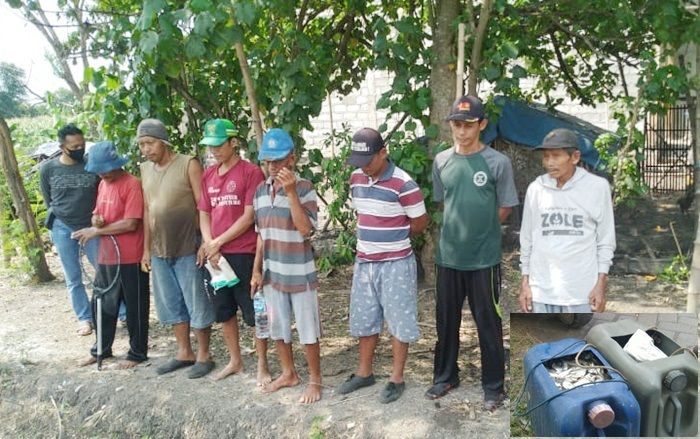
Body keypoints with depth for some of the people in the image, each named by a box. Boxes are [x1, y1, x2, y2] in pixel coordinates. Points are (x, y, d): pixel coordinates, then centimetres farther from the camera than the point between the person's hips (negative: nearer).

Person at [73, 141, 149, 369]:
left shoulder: (132, 184, -14)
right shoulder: (103, 184, 11)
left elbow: (130, 224, -19)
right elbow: (97, 214, 19)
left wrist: (96, 231, -13)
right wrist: (96, 219, -6)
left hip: (130, 258, -8)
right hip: (106, 256, 8)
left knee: (135, 306, 6)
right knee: (101, 304, 17)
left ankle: (137, 353, 19)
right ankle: (102, 349, 34)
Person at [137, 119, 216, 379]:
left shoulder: (188, 164, -10)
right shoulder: (145, 170, 9)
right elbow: (147, 209, 13)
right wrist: (146, 248, 12)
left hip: (188, 249, -6)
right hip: (159, 250, 6)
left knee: (197, 304, 3)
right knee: (171, 305, 14)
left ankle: (203, 355, 16)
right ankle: (184, 353, 28)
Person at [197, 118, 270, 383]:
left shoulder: (251, 172, -8)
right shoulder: (208, 176, 11)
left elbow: (249, 216, -12)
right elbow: (204, 214, 12)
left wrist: (218, 242, -11)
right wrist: (209, 245, -4)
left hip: (244, 254, -6)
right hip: (216, 255, 6)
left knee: (254, 313, 2)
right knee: (223, 311, 15)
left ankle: (262, 365, 17)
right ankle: (235, 361, 31)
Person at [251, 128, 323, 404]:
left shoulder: (304, 187, -12)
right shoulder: (261, 190, 5)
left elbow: (305, 229, -22)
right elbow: (261, 234, 11)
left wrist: (291, 192, -26)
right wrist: (257, 271, 8)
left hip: (300, 274, -5)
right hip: (272, 273, 6)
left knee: (307, 330, 5)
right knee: (277, 328, 17)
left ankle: (315, 380, 22)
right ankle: (288, 374, 35)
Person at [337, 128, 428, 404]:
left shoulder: (403, 183, -18)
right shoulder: (356, 179, 3)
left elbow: (420, 222, -8)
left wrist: (395, 239, 5)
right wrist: (374, 238, 9)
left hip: (395, 264, -6)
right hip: (364, 262, 6)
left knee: (398, 321, 6)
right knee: (364, 319, 16)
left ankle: (397, 378, 20)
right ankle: (364, 372, 32)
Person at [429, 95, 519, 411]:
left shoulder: (498, 163, -9)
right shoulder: (441, 161, 2)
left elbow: (505, 209, -2)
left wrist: (480, 229, 5)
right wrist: (460, 227, 10)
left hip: (484, 258, -4)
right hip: (448, 256, 4)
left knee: (488, 324, 7)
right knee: (446, 321, 15)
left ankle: (493, 386, 22)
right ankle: (445, 376, 33)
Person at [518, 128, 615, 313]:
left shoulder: (597, 187, -4)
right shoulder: (536, 189, 2)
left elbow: (605, 240, 0)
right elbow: (527, 240, 8)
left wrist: (600, 285, -3)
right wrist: (524, 283, 7)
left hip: (581, 290, -2)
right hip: (541, 289, 2)